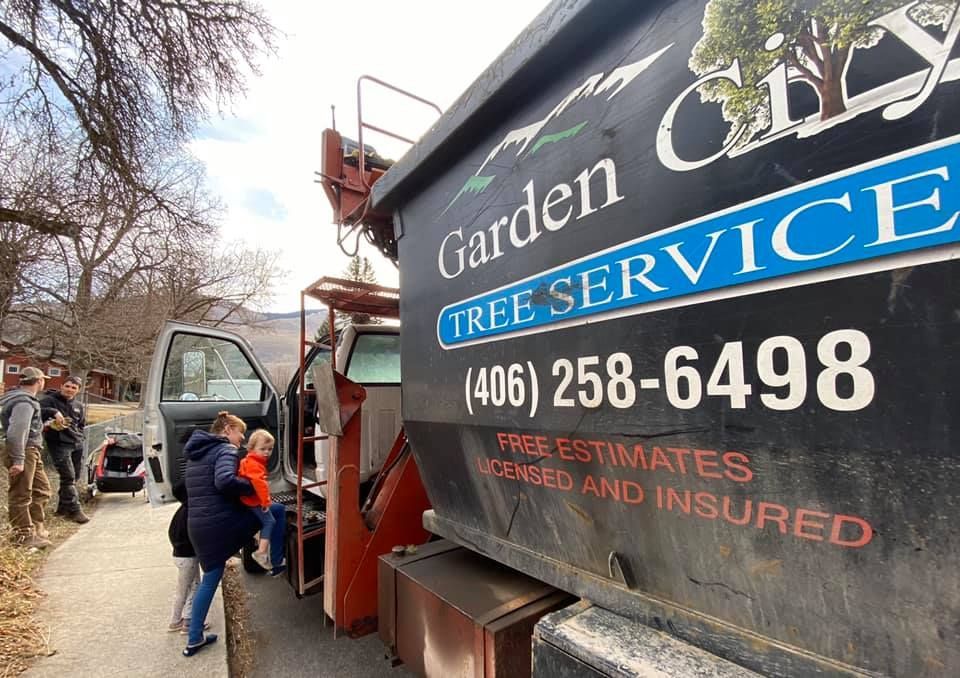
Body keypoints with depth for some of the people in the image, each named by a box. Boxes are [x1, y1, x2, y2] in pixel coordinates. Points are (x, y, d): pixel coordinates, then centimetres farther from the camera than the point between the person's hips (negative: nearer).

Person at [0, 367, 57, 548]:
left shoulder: (28, 400, 12)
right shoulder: (24, 403, -19)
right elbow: (16, 433, -25)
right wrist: (18, 460, -25)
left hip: (31, 451, 10)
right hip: (23, 452, -10)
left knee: (42, 489, 17)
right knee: (21, 495, -1)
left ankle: (36, 526, 28)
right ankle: (24, 535, 7)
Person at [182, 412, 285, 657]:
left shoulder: (196, 453, 18)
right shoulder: (225, 449, -12)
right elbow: (225, 481, -30)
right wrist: (253, 487, -14)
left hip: (197, 527, 9)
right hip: (223, 522, -9)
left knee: (209, 579, 22)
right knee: (276, 510, 8)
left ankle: (194, 639, 30)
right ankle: (276, 563, 16)